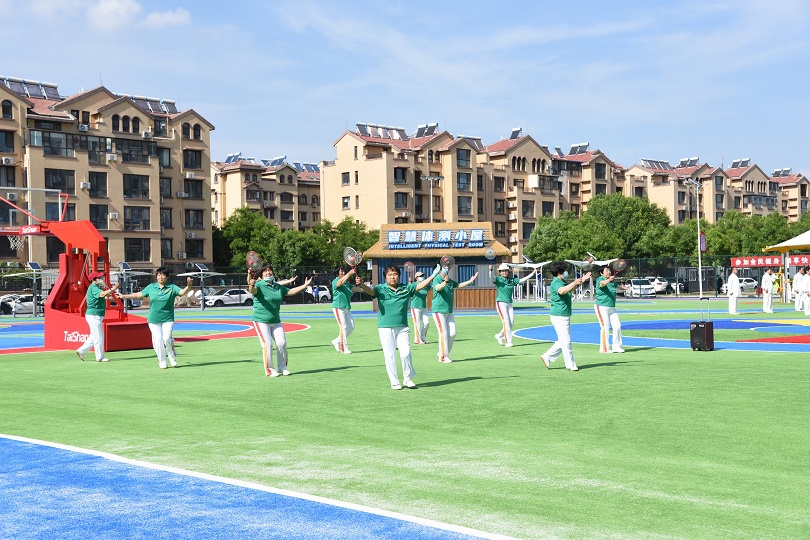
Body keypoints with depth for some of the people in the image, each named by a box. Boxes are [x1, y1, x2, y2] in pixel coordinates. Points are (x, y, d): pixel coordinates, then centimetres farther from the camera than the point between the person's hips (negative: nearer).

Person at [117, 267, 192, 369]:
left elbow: (182, 292, -17)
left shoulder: (172, 287, -1)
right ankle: (162, 362, 11)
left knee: (167, 338, -17)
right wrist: (124, 296, 15)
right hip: (153, 319, 2)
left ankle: (172, 358, 9)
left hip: (167, 319, -2)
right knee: (158, 340, -2)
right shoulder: (151, 287, 6)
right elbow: (139, 294, 16)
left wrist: (188, 286, -37)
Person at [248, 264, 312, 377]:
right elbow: (253, 291, -31)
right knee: (267, 344, -11)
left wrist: (304, 286, 24)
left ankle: (282, 367, 16)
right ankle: (269, 370, 2)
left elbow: (290, 291, 24)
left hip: (276, 320, 6)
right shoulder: (259, 285, -9)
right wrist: (251, 285, -54)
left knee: (282, 343, 0)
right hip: (261, 320, -6)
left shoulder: (278, 287, 12)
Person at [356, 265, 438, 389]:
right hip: (385, 328, -2)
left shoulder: (406, 289, 7)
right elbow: (370, 290, -18)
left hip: (402, 328, 2)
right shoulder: (381, 289, -2)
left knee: (406, 353, -7)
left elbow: (421, 285, 6)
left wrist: (433, 275, -2)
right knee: (390, 356, 1)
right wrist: (361, 284, -39)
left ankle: (408, 378, 14)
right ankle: (394, 382, 14)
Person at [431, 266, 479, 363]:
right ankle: (443, 356, 0)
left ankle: (443, 353, 19)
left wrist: (470, 281, 20)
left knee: (452, 333, 5)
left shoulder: (450, 281, 11)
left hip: (449, 311, 8)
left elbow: (458, 285, 29)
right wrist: (445, 282, -56)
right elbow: (438, 287, -35)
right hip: (439, 310, -8)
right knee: (443, 333, -9)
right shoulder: (437, 279, -13)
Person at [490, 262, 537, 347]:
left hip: (509, 304, 6)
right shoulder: (498, 279, -4)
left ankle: (499, 336, 25)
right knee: (506, 322, -10)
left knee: (511, 323, 4)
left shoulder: (512, 280, 10)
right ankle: (508, 342, -5)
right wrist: (490, 270, -45)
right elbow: (492, 277, -24)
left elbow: (523, 280, 9)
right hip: (501, 303, -6)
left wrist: (533, 273, 4)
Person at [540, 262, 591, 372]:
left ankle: (547, 356, 22)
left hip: (565, 316, 10)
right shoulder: (556, 283, -15)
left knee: (563, 341, 15)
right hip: (559, 316, -10)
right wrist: (575, 283, -44)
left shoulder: (563, 283, 16)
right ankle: (571, 365, 0)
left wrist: (582, 281, 28)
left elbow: (570, 289, 35)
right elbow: (562, 291, -37)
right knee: (566, 341, -5)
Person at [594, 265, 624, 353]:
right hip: (601, 307, -7)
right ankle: (604, 348, -4)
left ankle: (617, 347, 14)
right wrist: (608, 280, -55)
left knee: (617, 326, 2)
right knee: (605, 327, -11)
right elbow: (602, 284, -36)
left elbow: (616, 286, 34)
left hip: (612, 308, 7)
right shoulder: (600, 279, -12)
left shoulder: (612, 281, 11)